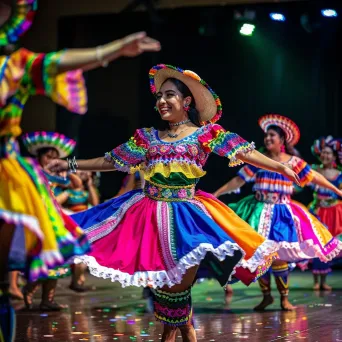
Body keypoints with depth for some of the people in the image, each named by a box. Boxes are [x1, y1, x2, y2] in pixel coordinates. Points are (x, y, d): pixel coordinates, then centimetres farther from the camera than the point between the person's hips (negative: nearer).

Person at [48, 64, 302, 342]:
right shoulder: (147, 137, 10)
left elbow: (243, 152, -7)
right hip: (150, 213, 3)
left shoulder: (206, 134, 1)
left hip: (185, 215, -3)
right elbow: (112, 161, 16)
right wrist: (71, 165, 15)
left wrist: (280, 167, -19)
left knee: (179, 282, -4)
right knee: (159, 279, 5)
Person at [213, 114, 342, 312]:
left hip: (282, 213, -1)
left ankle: (284, 298, 7)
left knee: (279, 256, -6)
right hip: (260, 212, 1)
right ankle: (266, 295, 15)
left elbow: (314, 176, 6)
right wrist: (216, 193, -4)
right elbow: (239, 180, 1)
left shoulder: (293, 162, 1)